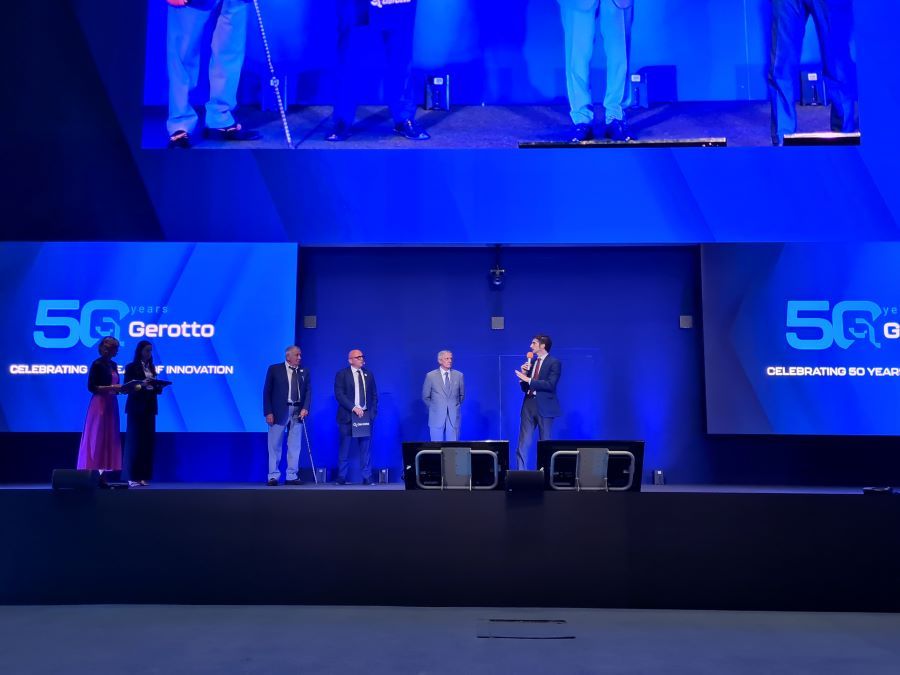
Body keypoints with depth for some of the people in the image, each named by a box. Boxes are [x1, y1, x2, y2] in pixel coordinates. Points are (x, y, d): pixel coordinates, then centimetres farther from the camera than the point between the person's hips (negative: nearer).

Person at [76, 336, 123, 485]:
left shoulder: (113, 365, 14)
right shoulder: (97, 364, -10)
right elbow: (92, 387, -15)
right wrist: (111, 387, -20)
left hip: (111, 405, 8)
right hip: (99, 404, -8)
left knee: (109, 439, 6)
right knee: (97, 439, -6)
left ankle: (102, 475, 9)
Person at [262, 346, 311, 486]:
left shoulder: (304, 371, 10)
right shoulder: (274, 369, 0)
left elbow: (308, 391, 5)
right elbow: (267, 392, -2)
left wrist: (305, 408, -11)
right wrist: (268, 412, -9)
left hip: (297, 412, 3)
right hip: (279, 411, -3)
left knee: (295, 445, 5)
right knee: (275, 445, 2)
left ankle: (292, 476, 11)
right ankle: (273, 476, 8)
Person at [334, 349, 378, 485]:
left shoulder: (368, 375, 14)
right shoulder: (342, 374, 1)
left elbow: (374, 395, 15)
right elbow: (339, 394, -8)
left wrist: (373, 412, 2)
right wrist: (353, 407, -16)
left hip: (366, 416, 3)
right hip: (348, 416, -3)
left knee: (366, 447, 1)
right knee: (345, 448, 1)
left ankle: (367, 477, 4)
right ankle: (342, 477, 8)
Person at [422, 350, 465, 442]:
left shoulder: (459, 375, 4)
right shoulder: (431, 376, -2)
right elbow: (425, 397, 7)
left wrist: (455, 406, 11)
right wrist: (434, 408, 6)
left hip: (453, 417, 1)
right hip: (437, 417, -1)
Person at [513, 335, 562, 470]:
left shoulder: (554, 363, -5)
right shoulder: (531, 362, 14)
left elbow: (550, 384, -19)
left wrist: (528, 380, -19)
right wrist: (524, 373, -2)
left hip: (544, 406, -6)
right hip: (529, 404, 6)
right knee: (523, 443, 2)